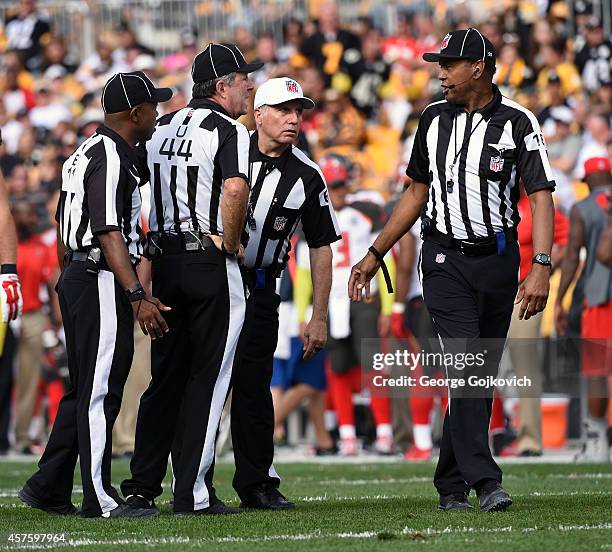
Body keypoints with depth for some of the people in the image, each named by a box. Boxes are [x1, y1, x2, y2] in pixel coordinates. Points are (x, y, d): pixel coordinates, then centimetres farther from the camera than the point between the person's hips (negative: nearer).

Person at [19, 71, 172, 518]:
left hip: (76, 279, 10)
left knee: (86, 390, 14)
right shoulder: (111, 157, -14)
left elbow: (65, 234, 21)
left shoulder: (85, 154, 17)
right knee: (101, 391, -8)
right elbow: (109, 232, -22)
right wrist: (137, 296, -26)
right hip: (102, 280, -10)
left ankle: (48, 490, 15)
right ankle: (100, 499, -6)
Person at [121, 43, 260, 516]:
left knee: (166, 378, 13)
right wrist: (230, 243, -13)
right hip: (211, 264, -7)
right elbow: (235, 188, -26)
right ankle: (193, 494, -3)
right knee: (208, 380, -2)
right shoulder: (228, 130, -9)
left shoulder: (162, 129, 14)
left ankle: (141, 487, 12)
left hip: (163, 260, 7)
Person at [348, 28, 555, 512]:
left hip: (498, 259, -1)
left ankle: (451, 484, 15)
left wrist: (541, 268, -22)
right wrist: (375, 255, 16)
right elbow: (418, 193, 17)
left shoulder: (518, 123, -4)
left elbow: (541, 197, -10)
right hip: (446, 259, 1)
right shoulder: (435, 119, 8)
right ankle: (484, 481, -19)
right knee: (464, 368, -14)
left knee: (481, 378, 5)